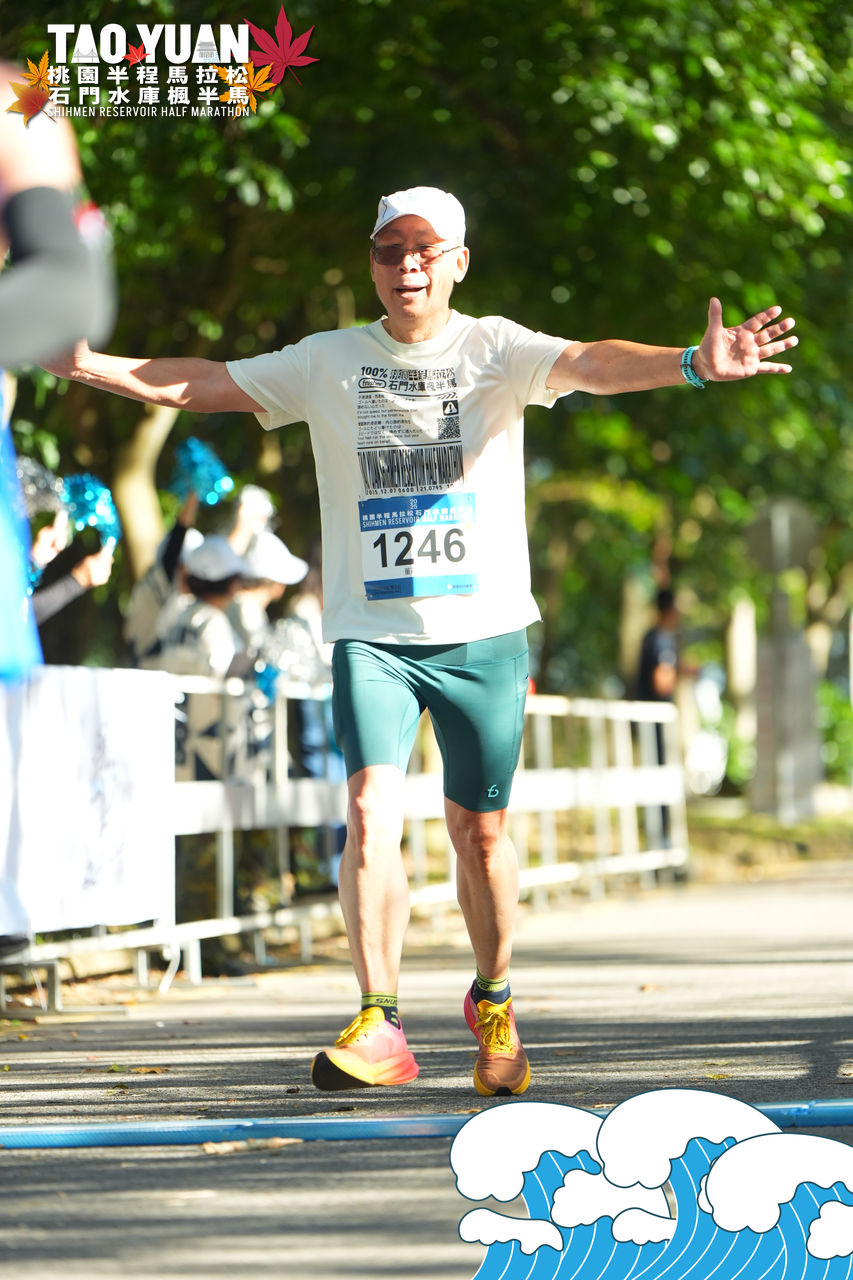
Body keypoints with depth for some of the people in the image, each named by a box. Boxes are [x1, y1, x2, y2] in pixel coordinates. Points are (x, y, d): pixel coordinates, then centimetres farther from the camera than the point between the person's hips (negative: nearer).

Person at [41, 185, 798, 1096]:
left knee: (480, 831, 5)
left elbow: (587, 363, -18)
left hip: (485, 629, -1)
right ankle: (379, 1028, -18)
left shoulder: (494, 351, 0)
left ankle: (492, 1005, 27)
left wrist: (692, 365, -36)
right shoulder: (329, 363, 7)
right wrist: (83, 364, -3)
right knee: (372, 809, -17)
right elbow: (195, 385, 9)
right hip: (371, 634, 1)